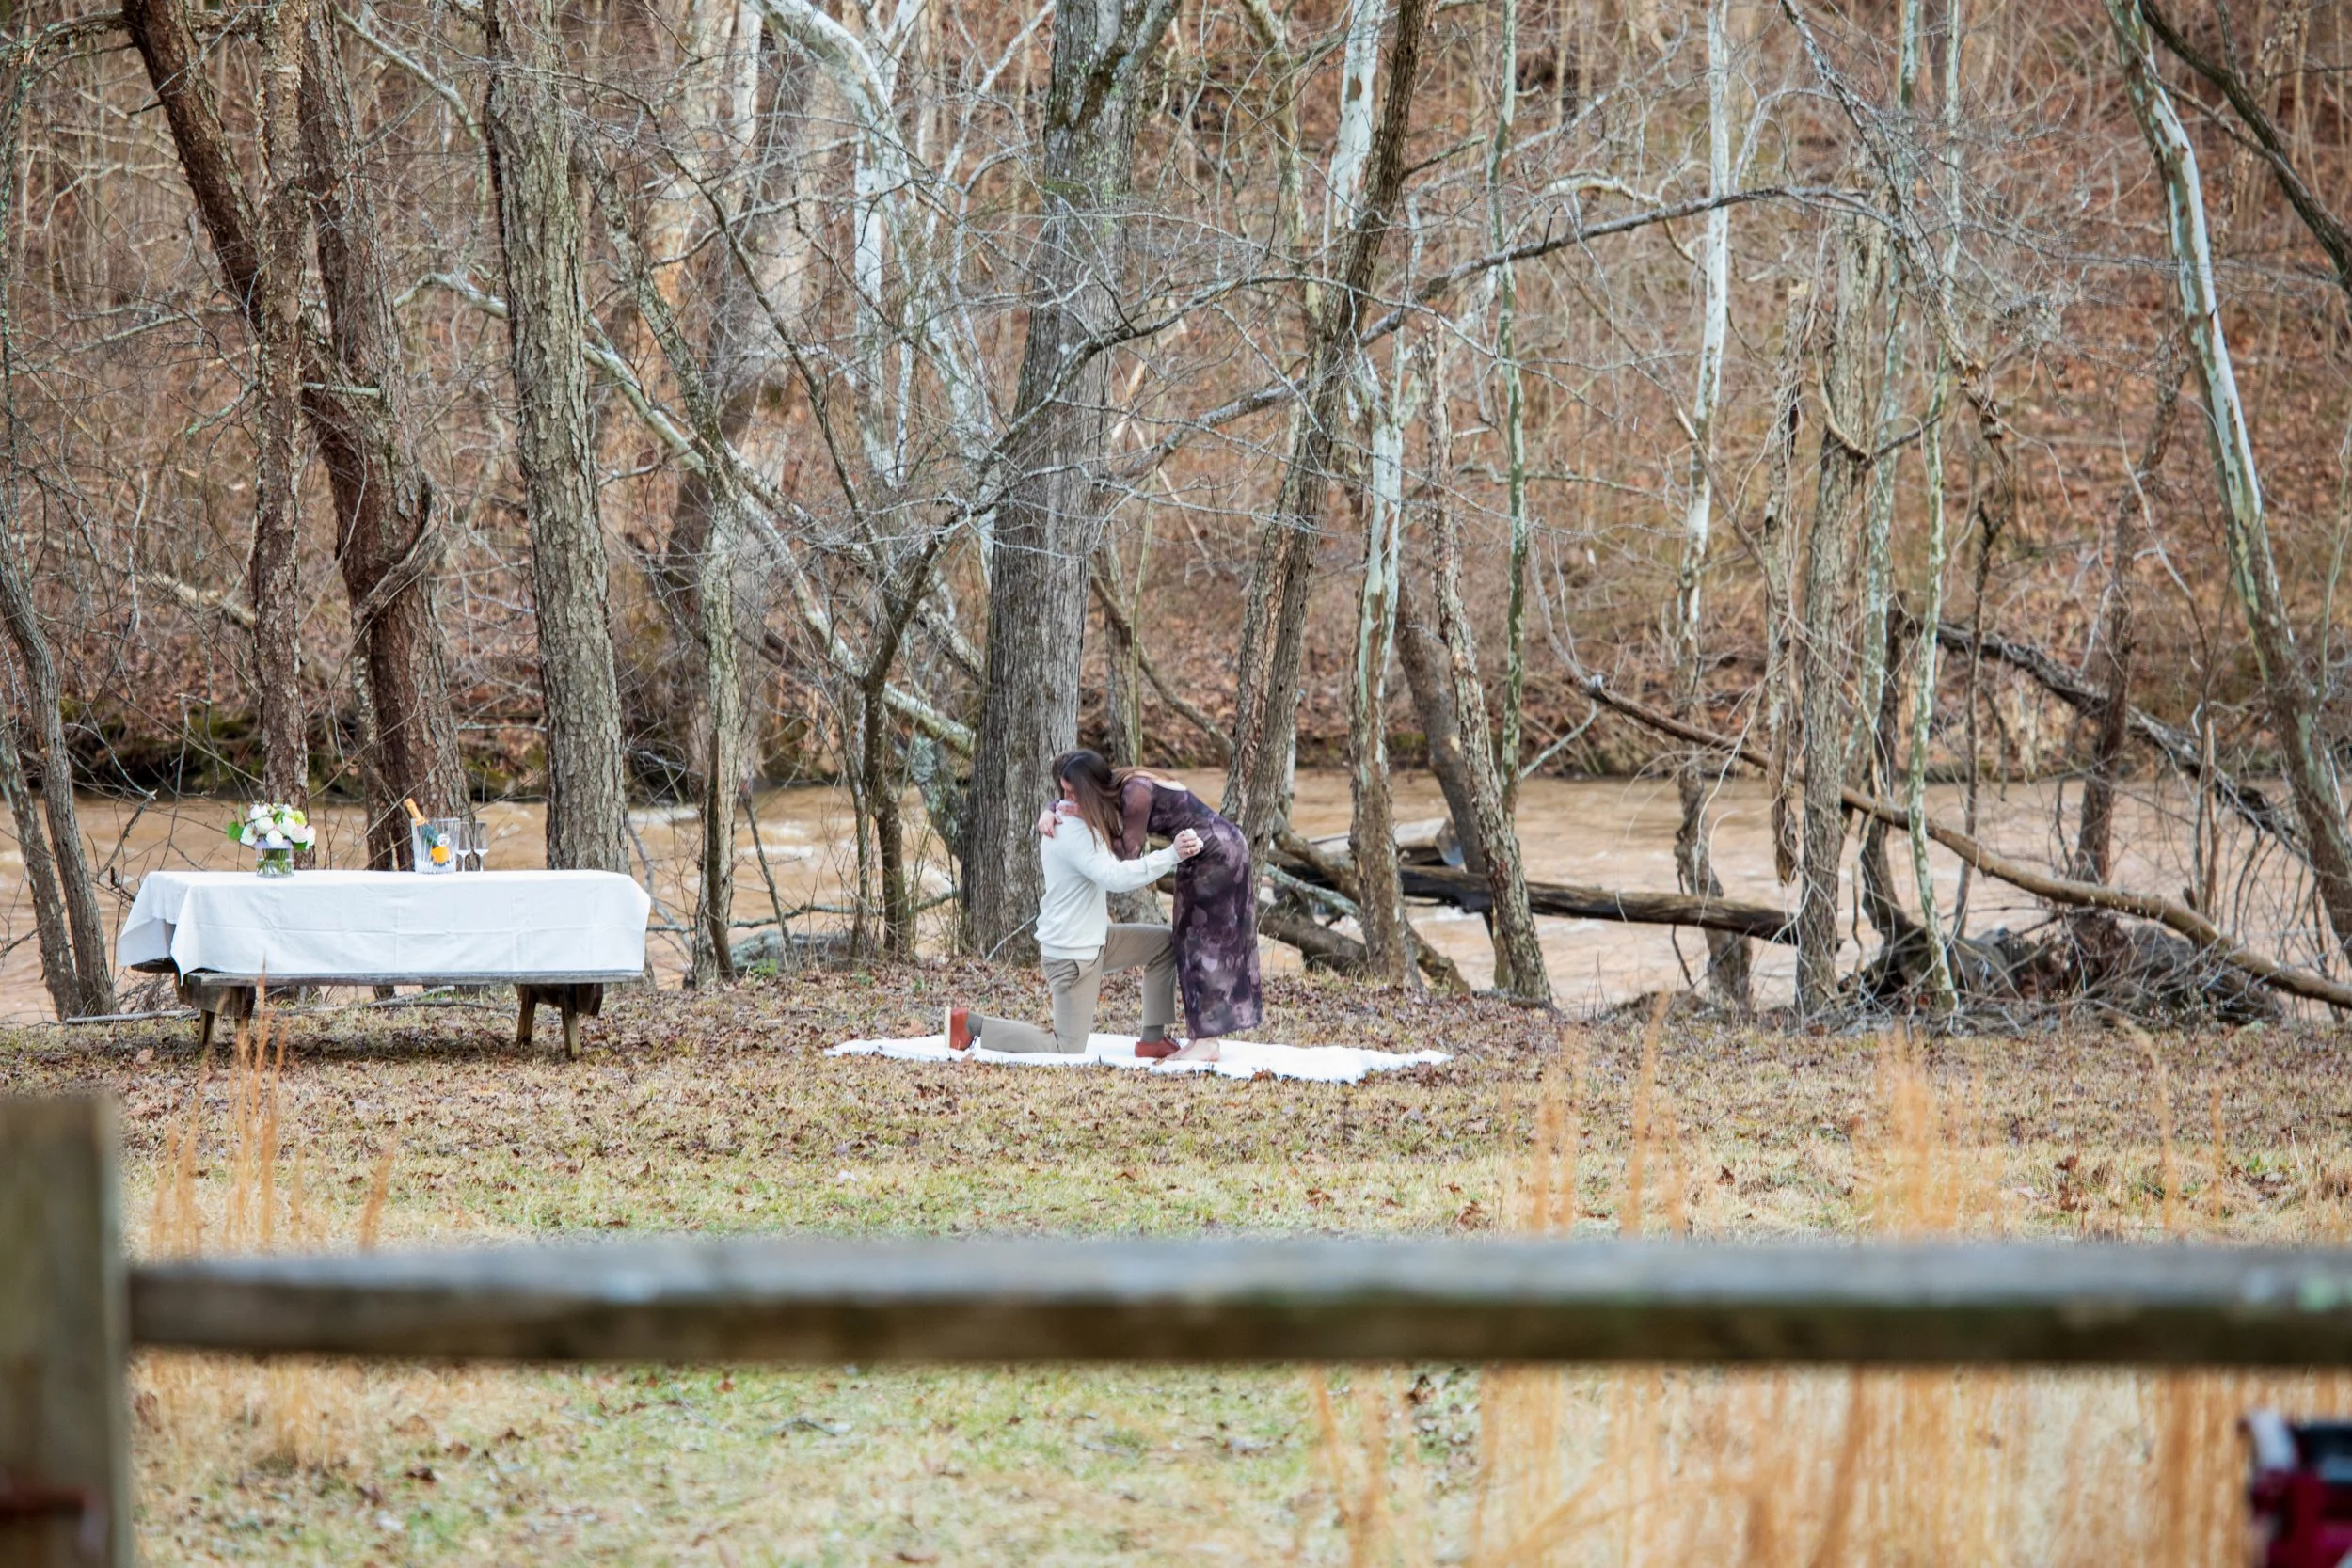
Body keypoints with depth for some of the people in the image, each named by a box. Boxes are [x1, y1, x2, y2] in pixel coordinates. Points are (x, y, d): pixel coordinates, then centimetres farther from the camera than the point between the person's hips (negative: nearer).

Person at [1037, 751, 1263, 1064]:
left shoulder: (1135, 792, -27)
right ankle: (1202, 1037, 12)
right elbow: (1064, 804, 13)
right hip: (1208, 855, 10)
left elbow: (1128, 852, -24)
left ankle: (1206, 1043, -5)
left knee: (1204, 942, -7)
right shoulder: (1115, 787, 0)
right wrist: (1049, 813, -10)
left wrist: (1086, 819, -21)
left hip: (1219, 853, -10)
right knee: (1194, 942, 10)